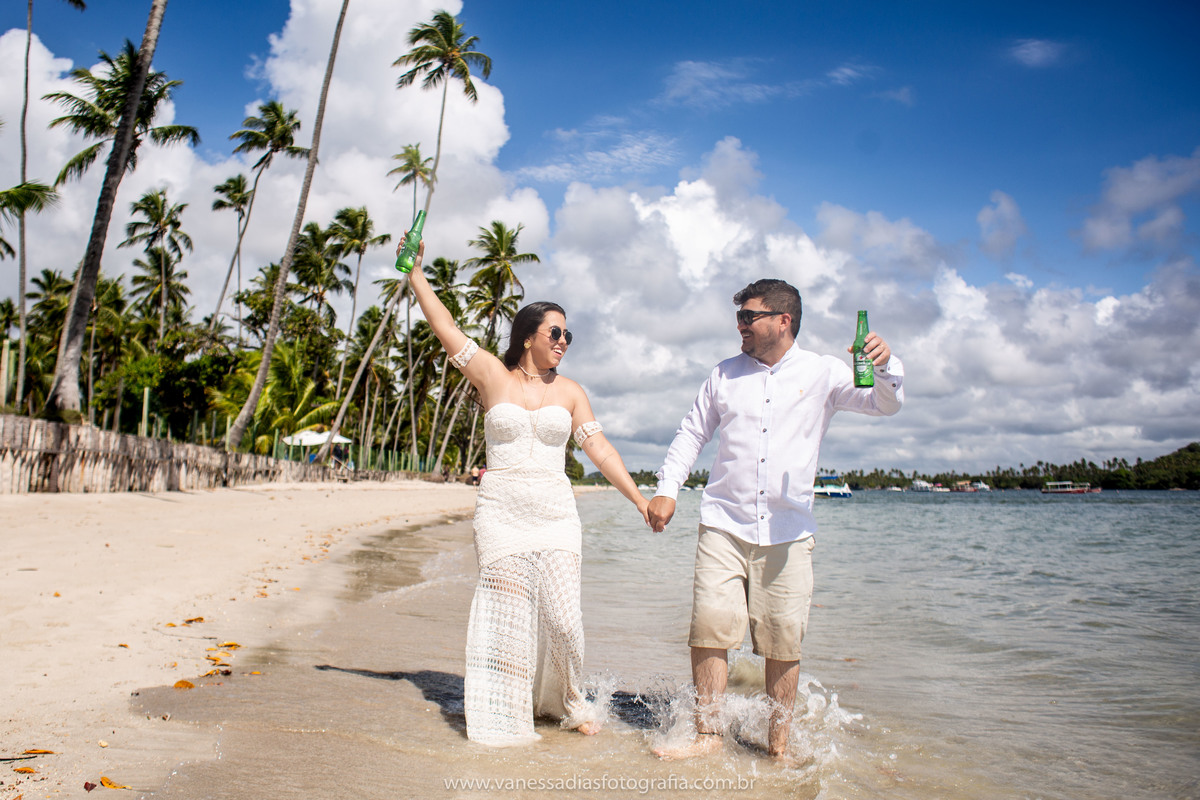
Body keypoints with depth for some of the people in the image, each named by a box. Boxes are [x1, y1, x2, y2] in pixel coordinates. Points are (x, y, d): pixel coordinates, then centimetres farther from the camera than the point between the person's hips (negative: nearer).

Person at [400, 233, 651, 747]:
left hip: (555, 515, 2)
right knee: (508, 617, -1)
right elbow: (445, 327, 1)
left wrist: (639, 498, -1)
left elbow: (599, 448, 5)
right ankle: (506, 719, 12)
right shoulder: (493, 376, 4)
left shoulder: (570, 392, 10)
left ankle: (568, 702, 22)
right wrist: (415, 274, -2)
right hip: (501, 512, -1)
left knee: (562, 618, -2)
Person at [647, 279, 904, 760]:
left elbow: (885, 403, -1)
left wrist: (885, 366, -23)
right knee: (709, 628, -7)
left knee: (784, 642, 2)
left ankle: (778, 744, 16)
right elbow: (692, 433, 16)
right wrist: (667, 490, 5)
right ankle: (707, 735, 5)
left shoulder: (822, 373, 7)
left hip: (788, 531, -1)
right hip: (724, 525, 1)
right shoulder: (724, 375, 13)